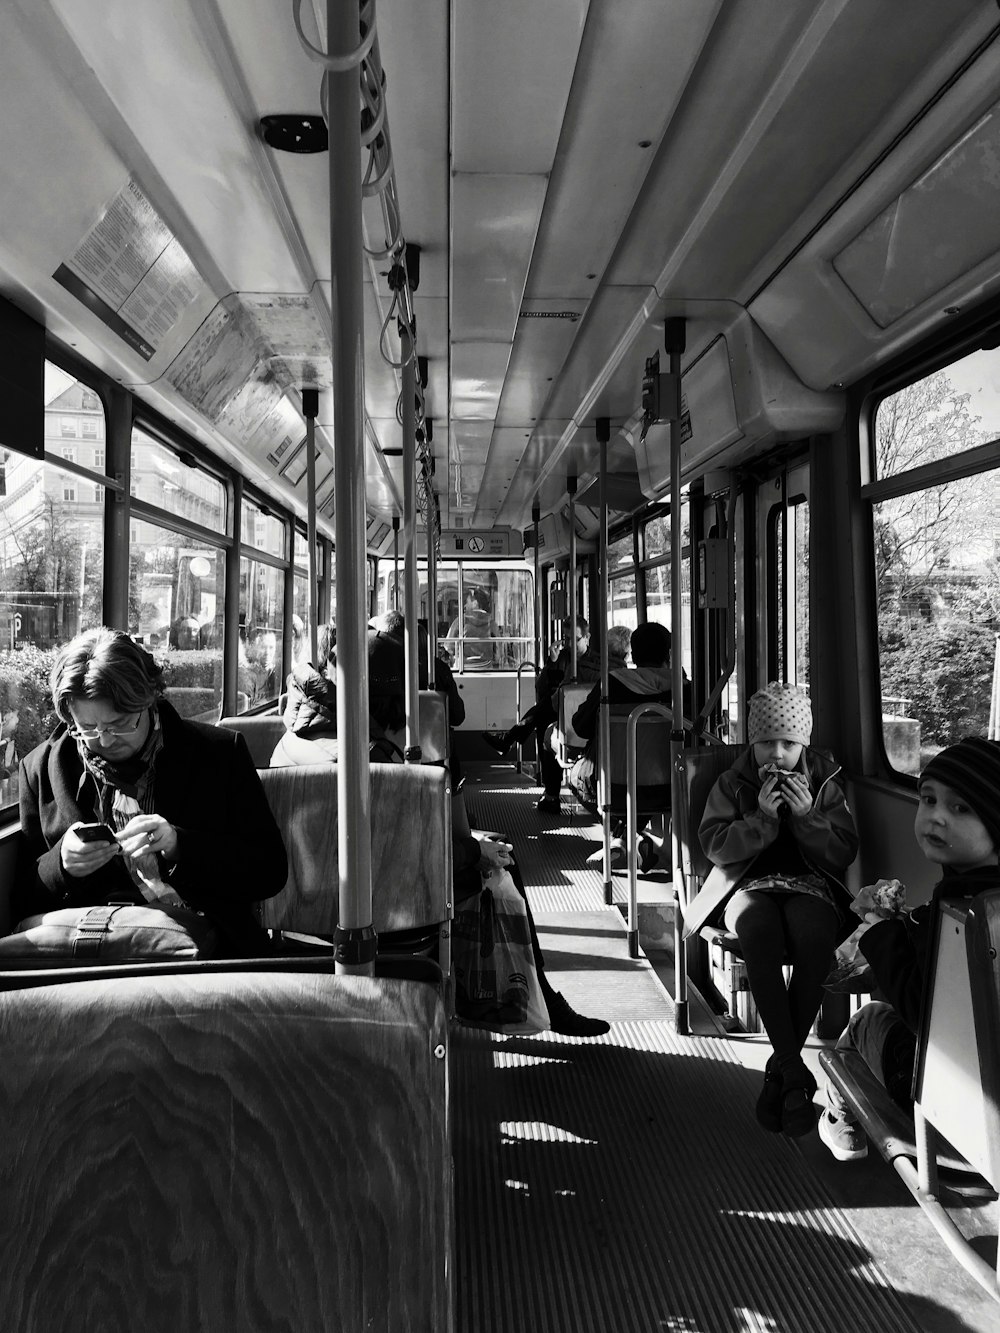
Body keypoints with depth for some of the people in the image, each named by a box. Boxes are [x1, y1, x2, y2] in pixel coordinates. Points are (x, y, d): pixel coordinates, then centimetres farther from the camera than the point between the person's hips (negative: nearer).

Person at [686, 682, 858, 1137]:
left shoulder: (826, 782, 8)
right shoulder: (733, 782, 7)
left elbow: (843, 855, 4)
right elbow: (715, 847, -2)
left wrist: (807, 816, -12)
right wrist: (761, 818, -15)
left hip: (811, 885, 1)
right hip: (749, 885, 0)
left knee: (812, 933, -36)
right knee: (759, 930, -37)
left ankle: (779, 1070, -23)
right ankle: (796, 1071, -31)